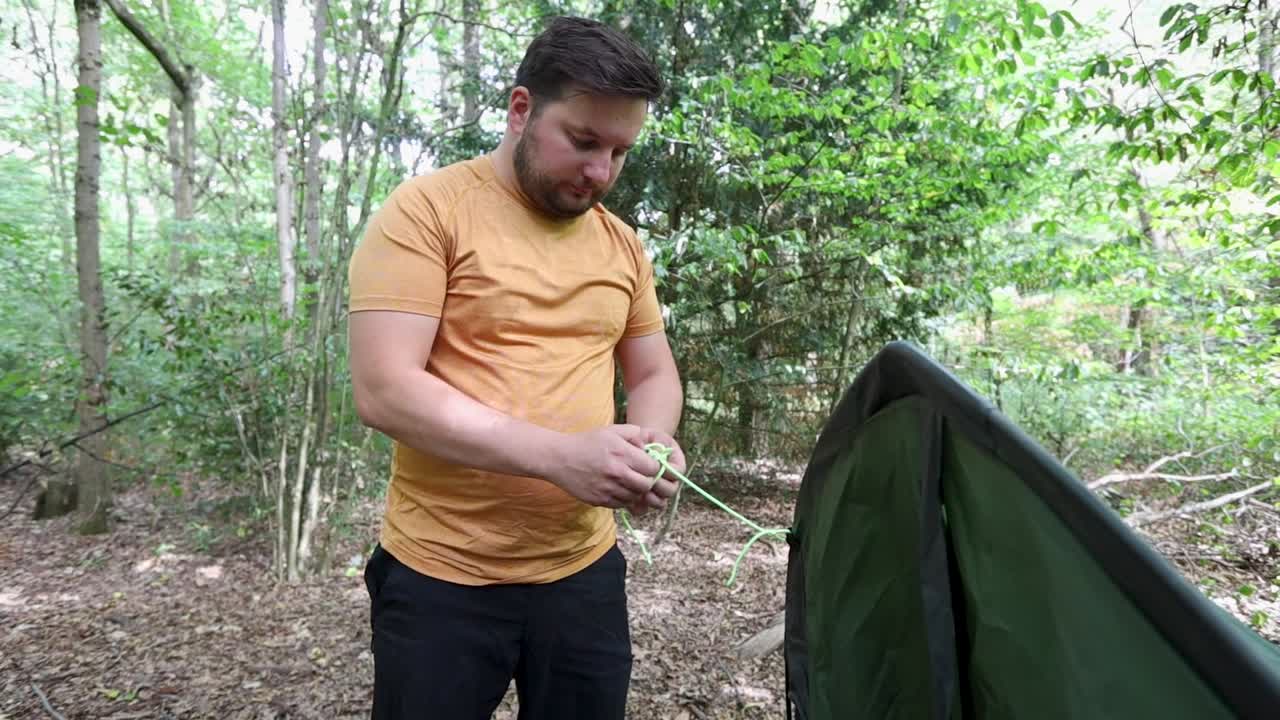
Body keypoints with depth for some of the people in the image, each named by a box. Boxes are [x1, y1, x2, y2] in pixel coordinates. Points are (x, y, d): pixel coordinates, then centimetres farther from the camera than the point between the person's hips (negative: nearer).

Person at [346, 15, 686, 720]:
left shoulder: (623, 244, 7)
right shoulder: (426, 211, -10)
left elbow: (653, 375, 15)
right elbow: (384, 389, -18)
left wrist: (653, 443, -9)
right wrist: (561, 456, -25)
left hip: (586, 570, 5)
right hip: (441, 577, -4)